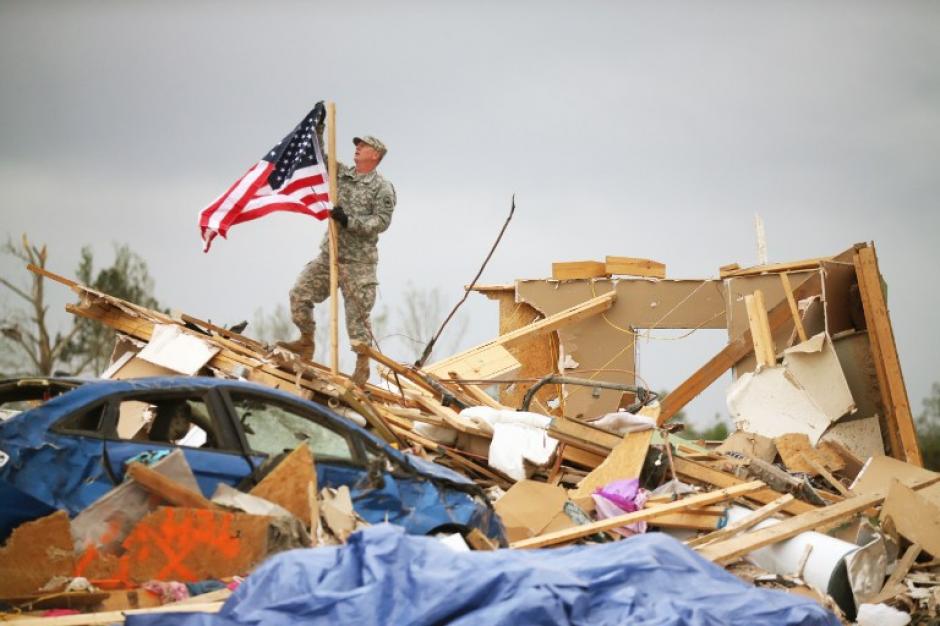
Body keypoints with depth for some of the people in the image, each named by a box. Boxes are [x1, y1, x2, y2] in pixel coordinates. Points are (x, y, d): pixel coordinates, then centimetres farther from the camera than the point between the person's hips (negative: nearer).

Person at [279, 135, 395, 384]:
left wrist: (349, 221, -22)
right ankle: (306, 342, 19)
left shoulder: (383, 188, -6)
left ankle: (362, 366, 9)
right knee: (300, 293, 2)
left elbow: (382, 222, -14)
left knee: (358, 313, -2)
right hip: (329, 255, 6)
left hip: (358, 262, -6)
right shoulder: (341, 173, 11)